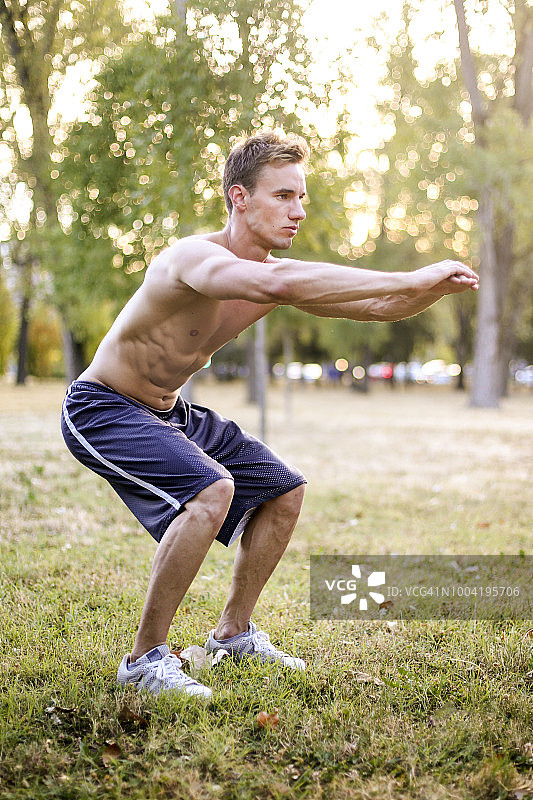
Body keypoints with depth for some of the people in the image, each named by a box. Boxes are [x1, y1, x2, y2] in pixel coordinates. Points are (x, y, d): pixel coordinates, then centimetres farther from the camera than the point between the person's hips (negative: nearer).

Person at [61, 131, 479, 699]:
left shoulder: (273, 270, -3)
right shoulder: (196, 257, -30)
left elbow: (378, 307, 0)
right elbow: (278, 284, -50)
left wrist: (440, 287, -21)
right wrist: (412, 278, -48)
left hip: (169, 412, 9)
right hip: (101, 410, -9)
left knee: (284, 492, 11)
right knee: (212, 491, -32)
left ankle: (233, 634, 25)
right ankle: (145, 658, -17)